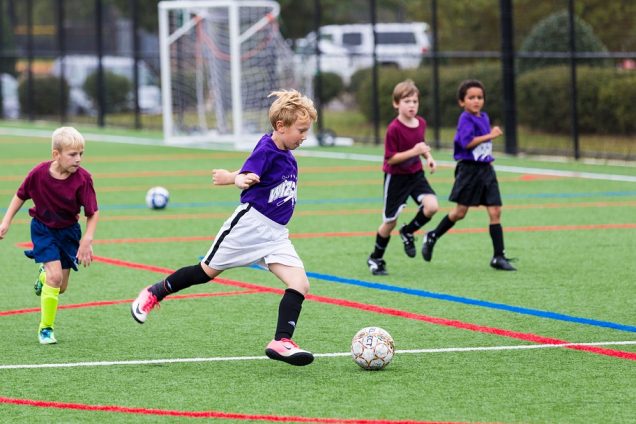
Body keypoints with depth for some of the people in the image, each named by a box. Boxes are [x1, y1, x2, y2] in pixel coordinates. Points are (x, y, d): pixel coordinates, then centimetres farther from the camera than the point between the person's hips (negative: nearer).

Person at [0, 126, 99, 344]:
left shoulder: (83, 178, -22)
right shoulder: (39, 173, -22)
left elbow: (92, 213, -14)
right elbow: (21, 196, -3)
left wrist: (87, 240, -22)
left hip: (69, 231, 2)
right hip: (43, 229, -2)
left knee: (61, 287, 8)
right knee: (55, 276, -19)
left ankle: (44, 275, 46)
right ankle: (45, 328, -3)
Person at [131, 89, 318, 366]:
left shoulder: (287, 156, 9)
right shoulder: (266, 149, -16)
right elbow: (247, 175, -31)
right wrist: (242, 180, -51)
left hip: (275, 234, 7)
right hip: (250, 222, -7)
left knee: (300, 283, -11)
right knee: (207, 271, 6)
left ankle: (281, 342, -15)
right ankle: (154, 293, 28)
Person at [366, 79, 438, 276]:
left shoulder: (421, 123, -2)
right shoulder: (394, 129, -22)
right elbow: (390, 158, -21)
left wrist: (428, 157, -1)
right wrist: (413, 151, -28)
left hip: (416, 173, 5)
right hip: (396, 177, -5)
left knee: (431, 206, -18)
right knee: (390, 221, 3)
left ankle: (408, 232, 10)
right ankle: (375, 259, 25)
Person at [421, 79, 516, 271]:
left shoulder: (484, 117, 13)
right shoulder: (466, 119, -12)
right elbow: (467, 142, -24)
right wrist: (490, 136, -23)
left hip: (485, 169, 7)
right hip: (469, 169, -7)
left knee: (495, 211, -2)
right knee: (460, 212, 1)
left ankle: (498, 257, -1)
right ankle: (432, 237, 24)